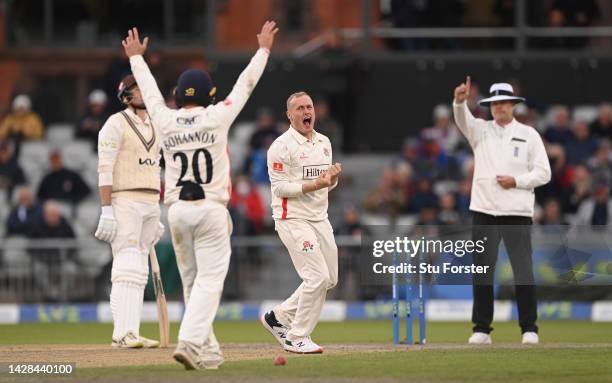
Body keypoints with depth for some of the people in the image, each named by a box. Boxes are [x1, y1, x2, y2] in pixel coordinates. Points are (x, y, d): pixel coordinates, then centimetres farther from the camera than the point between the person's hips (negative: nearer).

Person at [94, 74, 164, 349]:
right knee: (128, 268, -14)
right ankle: (123, 334, -18)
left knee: (139, 272, 6)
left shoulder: (153, 127, 18)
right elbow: (105, 170, -13)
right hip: (123, 202, -8)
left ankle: (131, 335, 6)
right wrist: (107, 210, -20)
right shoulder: (116, 124, -6)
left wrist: (156, 216, 19)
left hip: (149, 204, 8)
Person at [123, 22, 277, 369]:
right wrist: (264, 49, 19)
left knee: (192, 281, 12)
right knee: (209, 279, -6)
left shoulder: (165, 121, 4)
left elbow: (151, 92, 21)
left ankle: (207, 349, 14)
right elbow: (245, 84, 7)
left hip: (177, 209, 4)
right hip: (211, 209, -4)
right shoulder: (217, 117, -4)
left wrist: (136, 58, 38)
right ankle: (191, 342, -23)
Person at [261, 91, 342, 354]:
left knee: (329, 279, 9)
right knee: (318, 277, -14)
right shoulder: (282, 145, -10)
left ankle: (279, 317, 21)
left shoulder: (324, 143, 14)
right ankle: (297, 338, -3)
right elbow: (280, 187, -14)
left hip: (320, 218, 8)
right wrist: (314, 185, -24)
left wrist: (333, 178, -4)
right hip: (292, 219, -8)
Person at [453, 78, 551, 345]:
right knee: (481, 271, 2)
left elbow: (543, 173, 3)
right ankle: (481, 329, 7)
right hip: (484, 211, 2)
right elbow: (463, 120, -12)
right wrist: (460, 101, -34)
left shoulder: (529, 135, 6)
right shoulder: (481, 130, 10)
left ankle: (529, 329, 1)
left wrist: (516, 181, -13)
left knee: (523, 271, -4)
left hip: (517, 212, -2)